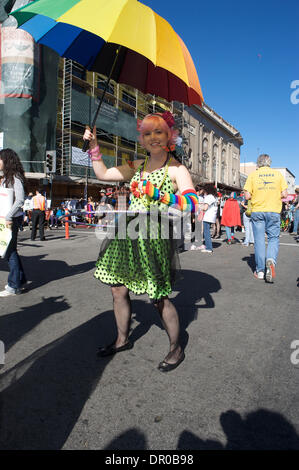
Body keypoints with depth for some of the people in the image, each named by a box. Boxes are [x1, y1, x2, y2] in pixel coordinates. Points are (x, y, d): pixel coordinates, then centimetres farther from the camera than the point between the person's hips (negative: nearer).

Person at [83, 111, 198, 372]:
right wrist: (94, 145, 16)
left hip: (156, 236, -6)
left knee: (159, 298, -2)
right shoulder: (137, 166, 14)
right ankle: (123, 339, 36)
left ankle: (176, 349, 23)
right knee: (118, 290, 12)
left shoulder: (176, 169, -3)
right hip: (129, 233, 7)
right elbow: (103, 174, 19)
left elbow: (192, 202, -16)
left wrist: (161, 196, -28)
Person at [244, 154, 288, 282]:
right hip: (274, 210, 0)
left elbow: (247, 196, -4)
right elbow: (284, 194, 2)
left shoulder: (253, 175, 2)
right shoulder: (278, 174, 5)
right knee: (273, 238, 10)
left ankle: (260, 271, 10)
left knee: (259, 240, 6)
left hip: (257, 211, 0)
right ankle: (271, 260, -18)